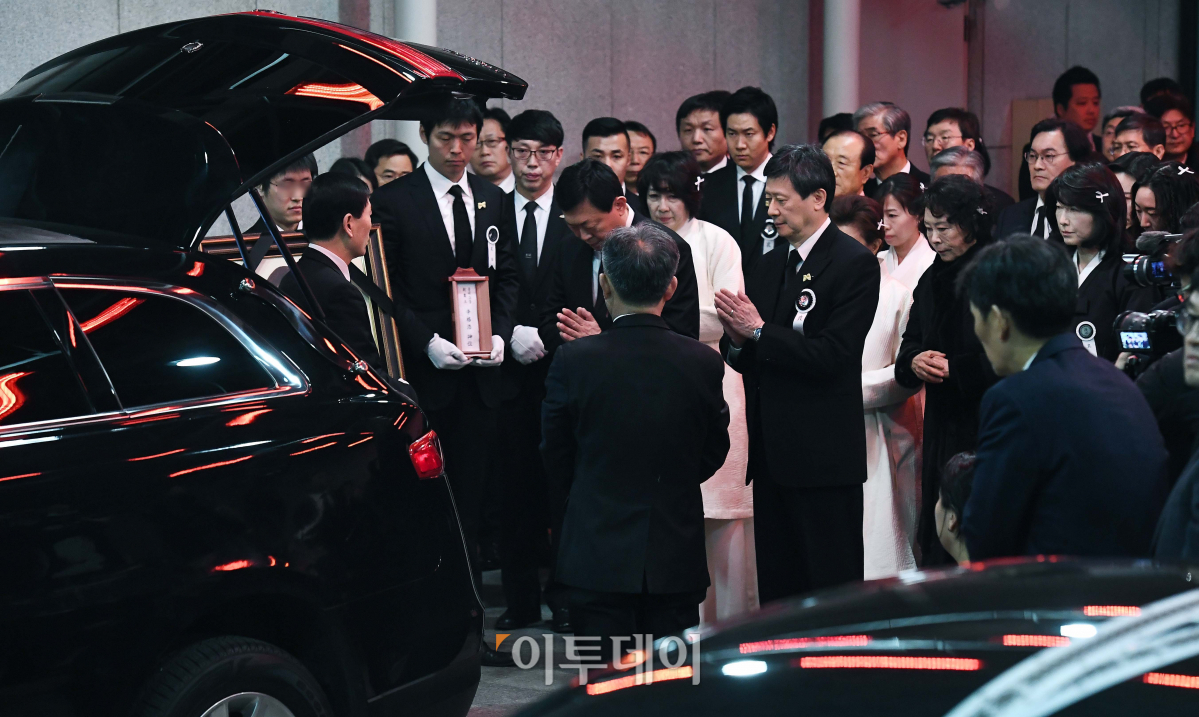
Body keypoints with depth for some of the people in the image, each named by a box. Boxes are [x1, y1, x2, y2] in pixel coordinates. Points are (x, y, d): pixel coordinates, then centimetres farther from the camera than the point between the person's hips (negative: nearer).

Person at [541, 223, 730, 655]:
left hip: (597, 558, -2)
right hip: (677, 559, 2)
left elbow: (556, 459, 1)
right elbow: (713, 456, 7)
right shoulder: (704, 362, -7)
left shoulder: (573, 361, -11)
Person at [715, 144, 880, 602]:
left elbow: (831, 356, -17)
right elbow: (745, 362, 16)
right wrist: (737, 338, -6)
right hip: (773, 455, 8)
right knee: (775, 586, 11)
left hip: (824, 458, -7)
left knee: (831, 586, -3)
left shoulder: (854, 263, -8)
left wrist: (759, 331, -13)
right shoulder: (769, 266, 16)